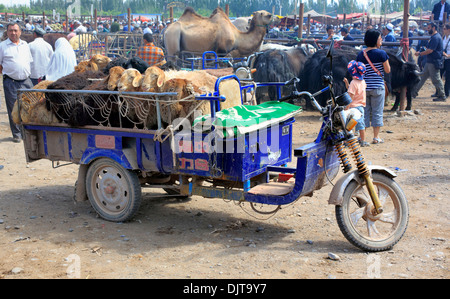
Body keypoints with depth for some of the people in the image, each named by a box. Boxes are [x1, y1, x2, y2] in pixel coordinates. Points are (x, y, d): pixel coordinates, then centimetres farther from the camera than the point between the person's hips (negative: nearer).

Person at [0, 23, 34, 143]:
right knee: (13, 109, 2)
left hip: (26, 81, 3)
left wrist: (27, 74, 13)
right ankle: (16, 134, 12)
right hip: (11, 82, -3)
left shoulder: (25, 45, 13)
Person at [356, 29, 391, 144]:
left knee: (364, 111, 10)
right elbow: (387, 70, -3)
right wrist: (386, 60, 11)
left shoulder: (360, 54, 5)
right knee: (377, 112, 5)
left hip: (363, 86, 4)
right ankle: (376, 137, 9)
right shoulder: (381, 53, -8)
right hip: (377, 86, -4)